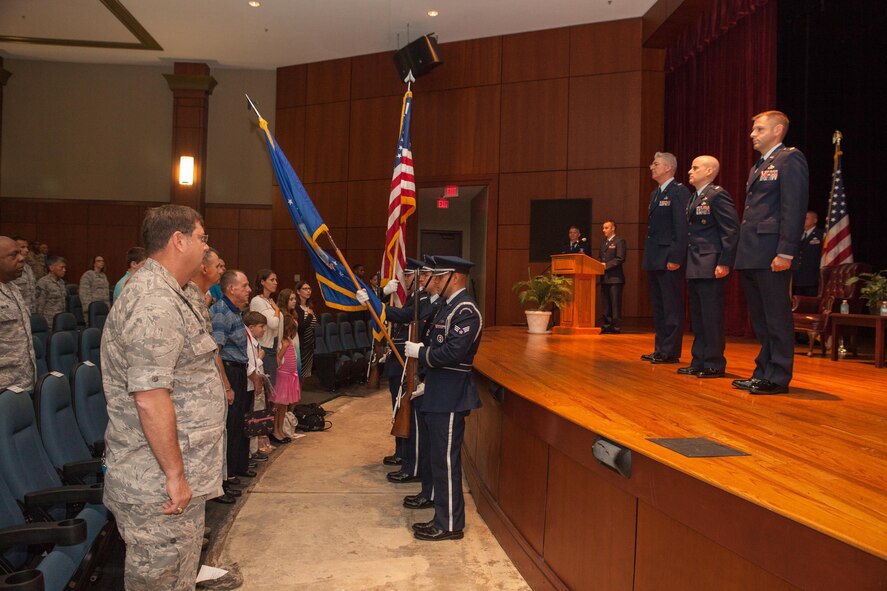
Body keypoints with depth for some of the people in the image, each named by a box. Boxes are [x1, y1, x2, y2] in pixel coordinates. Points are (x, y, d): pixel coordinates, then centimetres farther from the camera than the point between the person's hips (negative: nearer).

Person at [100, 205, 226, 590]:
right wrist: (175, 475, -21)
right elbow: (150, 398, -27)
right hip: (161, 485, -10)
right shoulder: (155, 303, -21)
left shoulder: (164, 295, 14)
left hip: (175, 475, 10)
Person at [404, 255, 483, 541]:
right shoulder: (450, 306, 16)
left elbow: (452, 353, -25)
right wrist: (425, 379, 15)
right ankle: (443, 518, 26)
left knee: (446, 462, -2)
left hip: (450, 399, -10)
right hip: (439, 396, 10)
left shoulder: (466, 310, -16)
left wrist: (420, 352, -12)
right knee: (440, 460, 16)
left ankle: (450, 525, 9)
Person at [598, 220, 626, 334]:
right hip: (604, 278, 8)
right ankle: (606, 326, 15)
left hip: (615, 277, -8)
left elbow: (620, 259, -13)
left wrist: (606, 265, -16)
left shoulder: (619, 241, -4)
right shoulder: (603, 242, 19)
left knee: (615, 303, -5)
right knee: (605, 304, 9)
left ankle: (616, 327, -3)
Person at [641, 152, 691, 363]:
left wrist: (675, 258, -20)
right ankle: (660, 349, 19)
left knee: (672, 308, -3)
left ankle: (671, 351, 1)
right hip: (654, 259, 9)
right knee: (658, 307, 12)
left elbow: (682, 228, -15)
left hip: (669, 258, -9)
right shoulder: (655, 194, 19)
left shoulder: (679, 192, -8)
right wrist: (647, 256, 14)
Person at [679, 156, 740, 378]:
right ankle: (699, 362, 19)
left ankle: (714, 364, 4)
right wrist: (688, 260, 13)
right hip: (694, 267, 9)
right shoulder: (694, 198, 18)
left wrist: (724, 263, -19)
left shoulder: (717, 195, -9)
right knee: (697, 317, 12)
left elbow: (732, 230, -14)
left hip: (710, 266, -9)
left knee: (711, 316, -4)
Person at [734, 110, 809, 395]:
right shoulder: (758, 166, 23)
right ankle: (763, 372, 21)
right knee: (759, 319, 13)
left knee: (777, 317, -3)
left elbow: (794, 208, -14)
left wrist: (785, 252, -21)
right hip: (751, 255, 9)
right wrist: (742, 253, 16)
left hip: (771, 255, -9)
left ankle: (778, 378, 5)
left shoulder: (789, 159, -5)